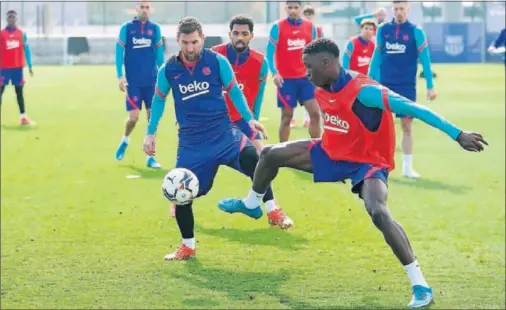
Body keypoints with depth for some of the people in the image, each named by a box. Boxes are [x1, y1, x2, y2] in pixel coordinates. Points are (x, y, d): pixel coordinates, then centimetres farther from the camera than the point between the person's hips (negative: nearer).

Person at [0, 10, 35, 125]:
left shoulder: (22, 33, 4)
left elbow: (26, 50, 7)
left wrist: (30, 66, 5)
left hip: (18, 67, 2)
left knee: (19, 91, 5)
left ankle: (23, 117, 6)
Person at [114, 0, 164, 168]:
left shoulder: (155, 29, 5)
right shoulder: (126, 28, -1)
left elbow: (159, 54, 10)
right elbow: (119, 52, -2)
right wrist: (120, 76, -10)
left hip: (151, 81, 2)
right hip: (133, 82, -2)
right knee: (133, 117, -7)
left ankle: (150, 156, 7)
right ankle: (125, 140, 26)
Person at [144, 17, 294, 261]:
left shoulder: (217, 62, -5)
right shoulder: (168, 70, -1)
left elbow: (234, 92, 9)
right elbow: (159, 100, 17)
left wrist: (249, 119, 1)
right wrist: (151, 133, 16)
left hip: (222, 132, -2)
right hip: (191, 140, 2)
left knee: (251, 158, -30)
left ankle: (272, 212, -18)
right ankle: (188, 246, 20)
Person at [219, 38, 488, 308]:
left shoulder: (364, 92, -31)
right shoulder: (322, 90, -5)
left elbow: (413, 109, -33)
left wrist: (458, 135, -36)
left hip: (369, 162, -8)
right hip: (333, 153, 8)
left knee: (378, 212, -34)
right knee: (271, 154, 5)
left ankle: (420, 285, -30)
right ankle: (251, 204, 36)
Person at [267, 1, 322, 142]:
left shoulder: (310, 27, 4)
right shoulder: (277, 27, -6)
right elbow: (270, 53, -7)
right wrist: (274, 73, -19)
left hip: (306, 77, 3)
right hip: (286, 79, -3)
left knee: (315, 113, -3)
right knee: (287, 116, 1)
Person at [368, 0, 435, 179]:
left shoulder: (416, 32, -4)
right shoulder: (383, 30, 4)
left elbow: (425, 60, -3)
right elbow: (377, 57, 11)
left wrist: (430, 86, -5)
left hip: (407, 86, -2)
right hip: (385, 84, 2)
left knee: (407, 125, 0)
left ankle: (407, 167, 8)